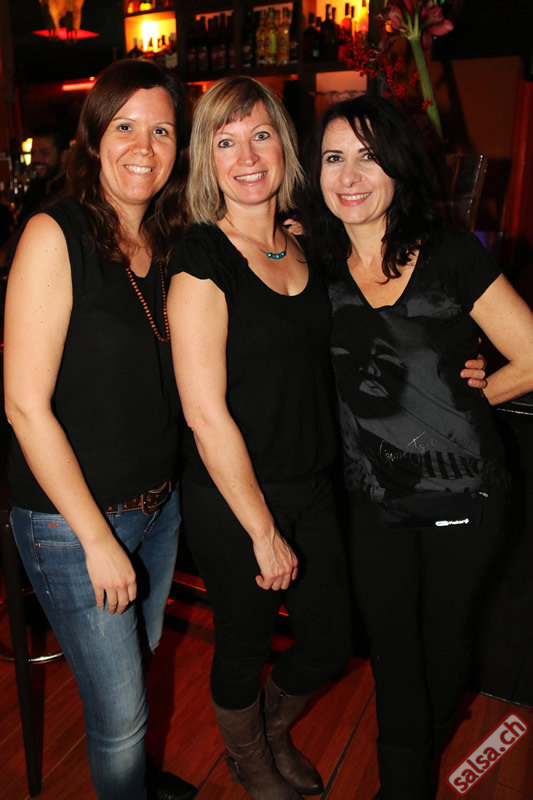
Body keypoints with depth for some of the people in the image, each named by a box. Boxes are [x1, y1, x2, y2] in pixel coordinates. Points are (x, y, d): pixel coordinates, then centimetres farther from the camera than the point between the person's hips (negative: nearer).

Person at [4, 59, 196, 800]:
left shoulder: (169, 241, 3)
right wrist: (99, 539, -16)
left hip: (160, 506, 7)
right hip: (70, 521, -6)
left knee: (142, 657, 27)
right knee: (120, 711, 10)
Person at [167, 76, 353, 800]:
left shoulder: (304, 245, 4)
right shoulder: (201, 261, -17)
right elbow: (206, 414, -19)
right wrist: (263, 532, -14)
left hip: (314, 487, 7)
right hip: (232, 502, -6)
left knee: (331, 640, 19)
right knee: (245, 646, 15)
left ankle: (275, 732, 52)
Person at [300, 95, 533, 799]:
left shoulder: (451, 256, -12)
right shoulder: (319, 266, -2)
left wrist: (456, 402, 1)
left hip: (462, 492, -2)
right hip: (376, 497, 2)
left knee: (446, 634, 20)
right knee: (392, 647, 16)